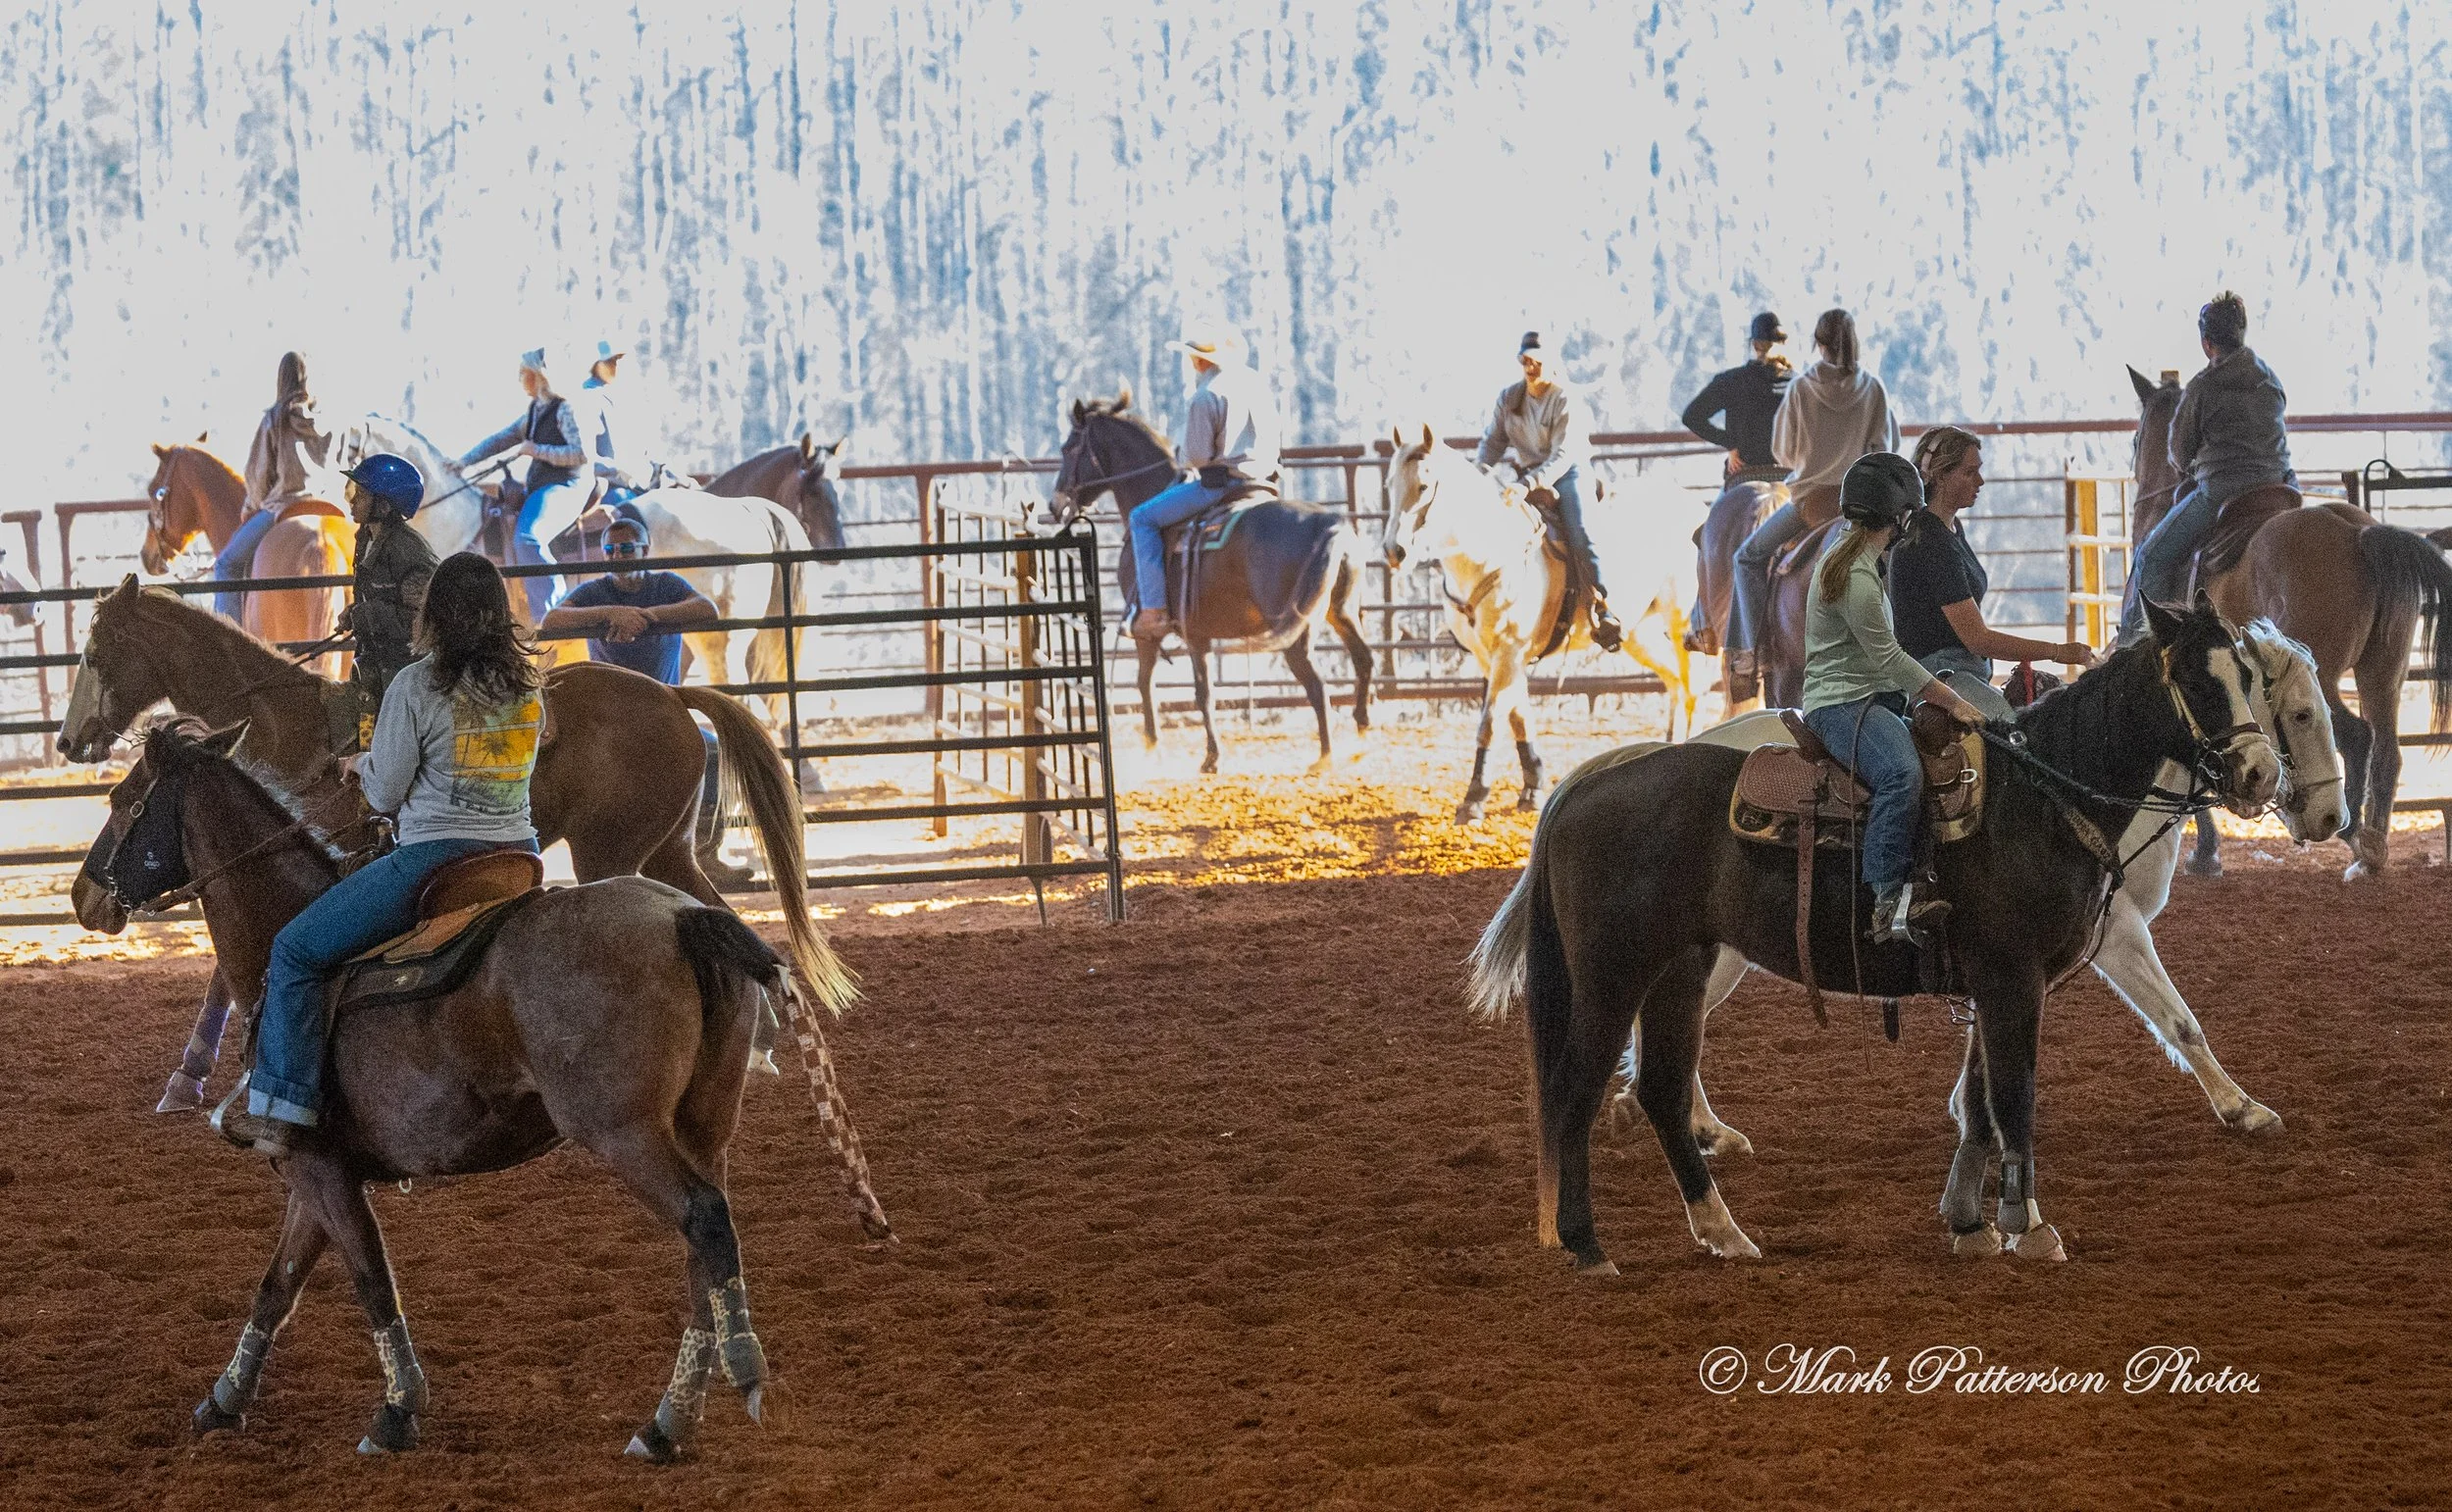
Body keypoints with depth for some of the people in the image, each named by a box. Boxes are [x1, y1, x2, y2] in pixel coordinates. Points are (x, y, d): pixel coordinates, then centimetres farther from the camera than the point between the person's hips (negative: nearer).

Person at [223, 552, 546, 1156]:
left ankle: (281, 1111, -2)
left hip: (433, 859, -7)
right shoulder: (528, 686, 7)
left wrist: (366, 763, 16)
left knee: (295, 951, 5)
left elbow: (384, 794, -6)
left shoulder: (415, 687, -11)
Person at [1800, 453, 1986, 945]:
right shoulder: (1854, 577, -19)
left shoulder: (1852, 555, 14)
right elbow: (1890, 660, -19)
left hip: (1876, 697, 11)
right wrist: (1953, 702, -14)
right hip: (1840, 703, -11)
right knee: (1902, 772, -35)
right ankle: (1888, 902, -41)